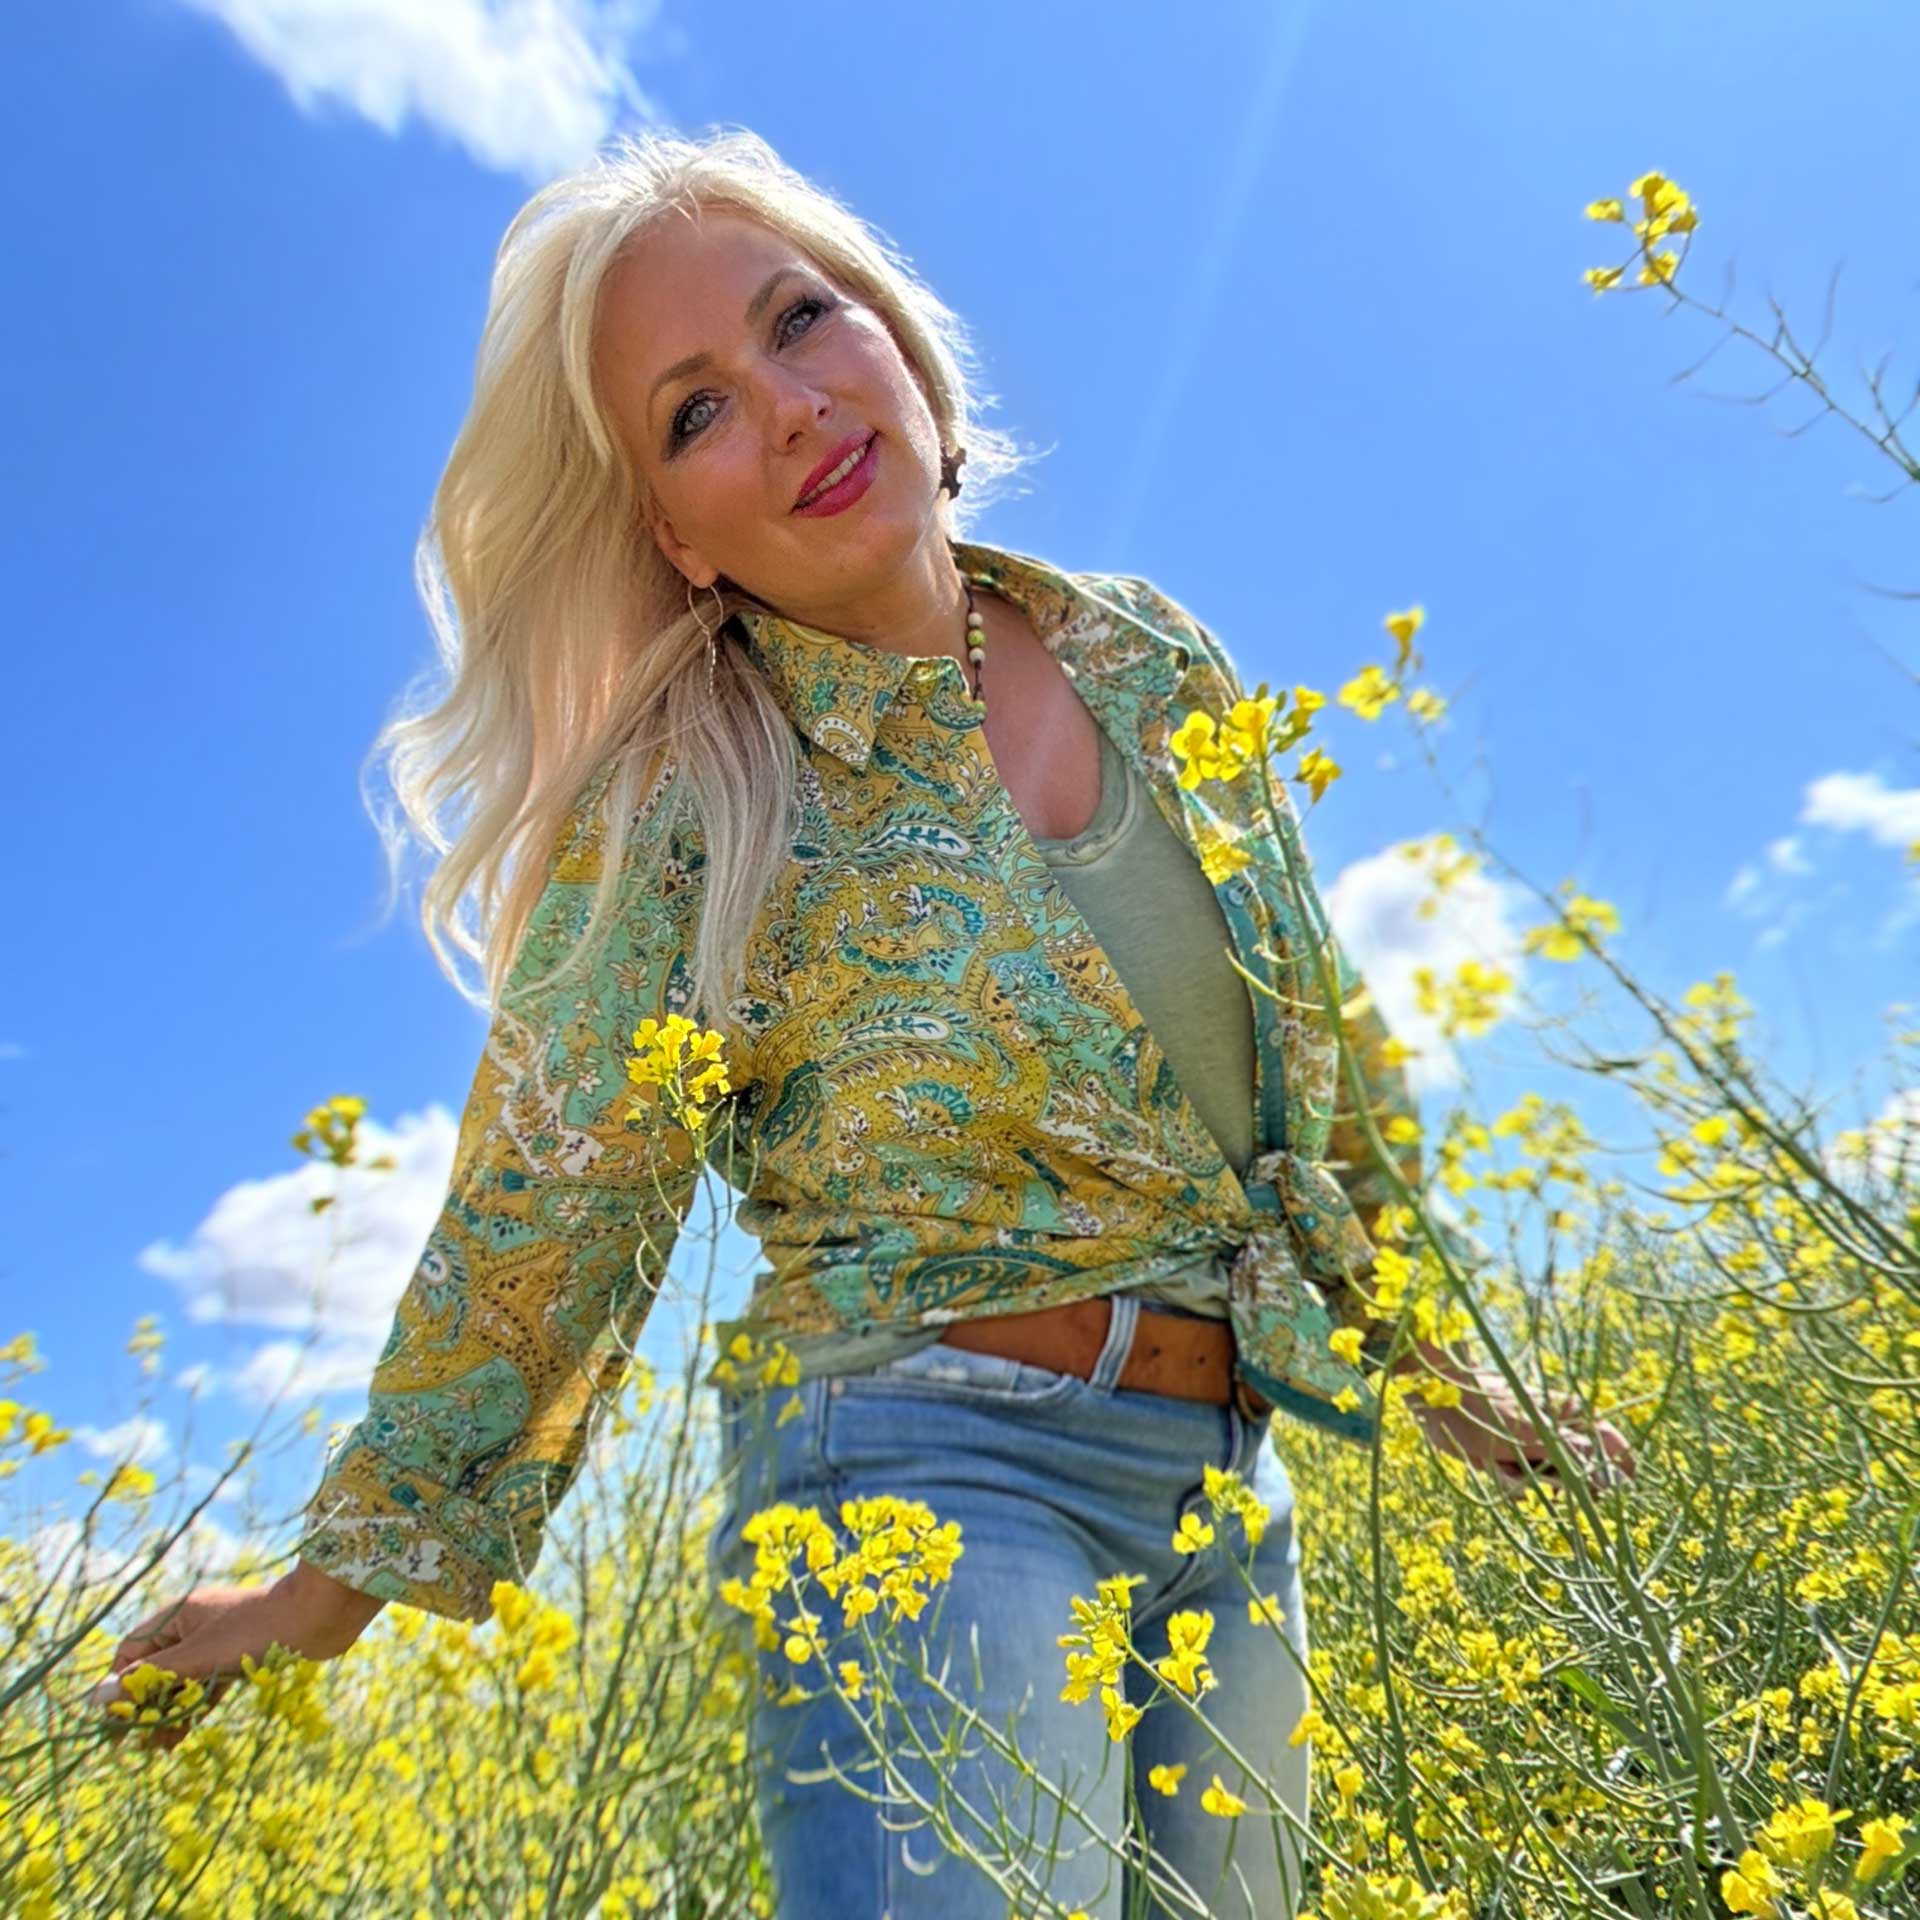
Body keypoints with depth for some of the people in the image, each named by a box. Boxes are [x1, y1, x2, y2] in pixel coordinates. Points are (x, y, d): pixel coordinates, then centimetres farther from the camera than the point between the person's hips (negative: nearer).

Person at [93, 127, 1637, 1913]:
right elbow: (544, 1217, -3)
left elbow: (1326, 1050, 11)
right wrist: (339, 1575, 4)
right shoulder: (678, 805, -11)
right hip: (928, 1458, -4)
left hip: (1226, 1488, 5)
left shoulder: (1154, 657, 2)